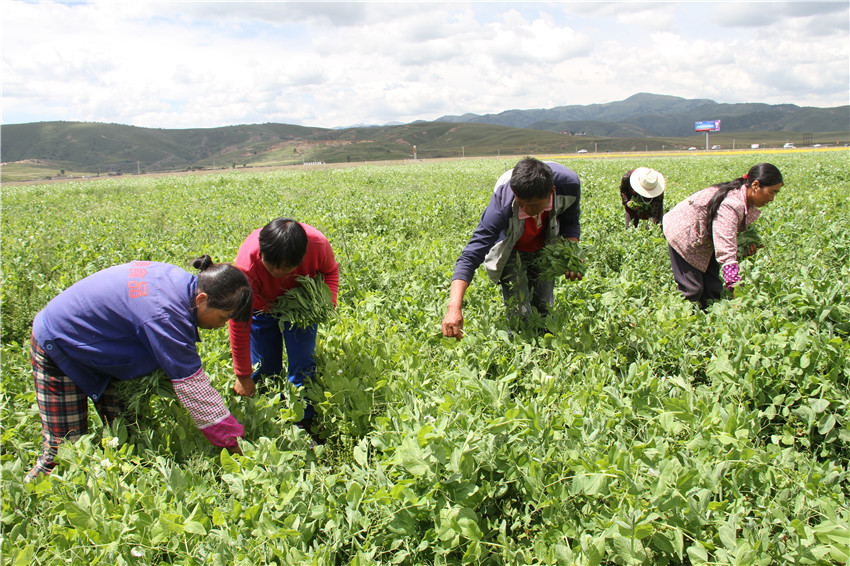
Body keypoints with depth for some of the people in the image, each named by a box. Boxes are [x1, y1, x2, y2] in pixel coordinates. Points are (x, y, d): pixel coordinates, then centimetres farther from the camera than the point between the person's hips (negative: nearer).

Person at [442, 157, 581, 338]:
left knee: (544, 308, 8)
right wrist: (454, 307, -55)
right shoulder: (502, 203, -42)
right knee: (519, 312, -14)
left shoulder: (569, 183, -30)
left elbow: (570, 223, -6)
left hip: (543, 249, 3)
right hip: (511, 252, -3)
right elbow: (471, 255, -44)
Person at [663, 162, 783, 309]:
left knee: (713, 288, 4)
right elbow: (726, 253, -41)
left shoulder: (748, 203, -7)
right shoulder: (730, 204, -36)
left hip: (705, 238, 9)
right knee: (692, 289, -11)